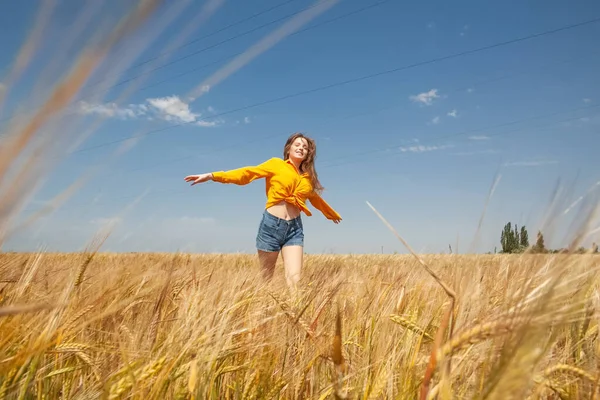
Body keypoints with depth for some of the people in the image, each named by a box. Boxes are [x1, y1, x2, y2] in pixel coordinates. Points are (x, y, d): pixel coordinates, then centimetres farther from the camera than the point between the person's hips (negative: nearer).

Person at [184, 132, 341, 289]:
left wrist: (332, 214, 48)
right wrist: (212, 176, -15)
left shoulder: (308, 177, 15)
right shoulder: (276, 164, 3)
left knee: (294, 279, -9)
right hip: (271, 224, -3)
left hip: (294, 228, 3)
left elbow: (315, 198, 33)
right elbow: (248, 173, -5)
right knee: (265, 279, 6)